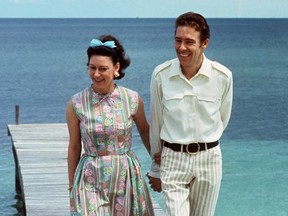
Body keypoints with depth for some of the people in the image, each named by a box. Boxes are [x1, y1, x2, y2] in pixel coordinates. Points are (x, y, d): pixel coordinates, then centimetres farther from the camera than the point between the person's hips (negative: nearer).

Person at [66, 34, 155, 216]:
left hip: (126, 178, 1)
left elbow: (144, 131, 15)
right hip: (91, 181, -1)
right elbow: (74, 147, 3)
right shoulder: (76, 104, -5)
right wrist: (72, 186, 8)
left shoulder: (133, 100, -4)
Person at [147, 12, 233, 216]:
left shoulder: (223, 76, -8)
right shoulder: (160, 75, -8)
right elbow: (156, 123, 4)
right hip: (173, 160, -1)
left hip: (209, 159, 1)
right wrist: (156, 169, 10)